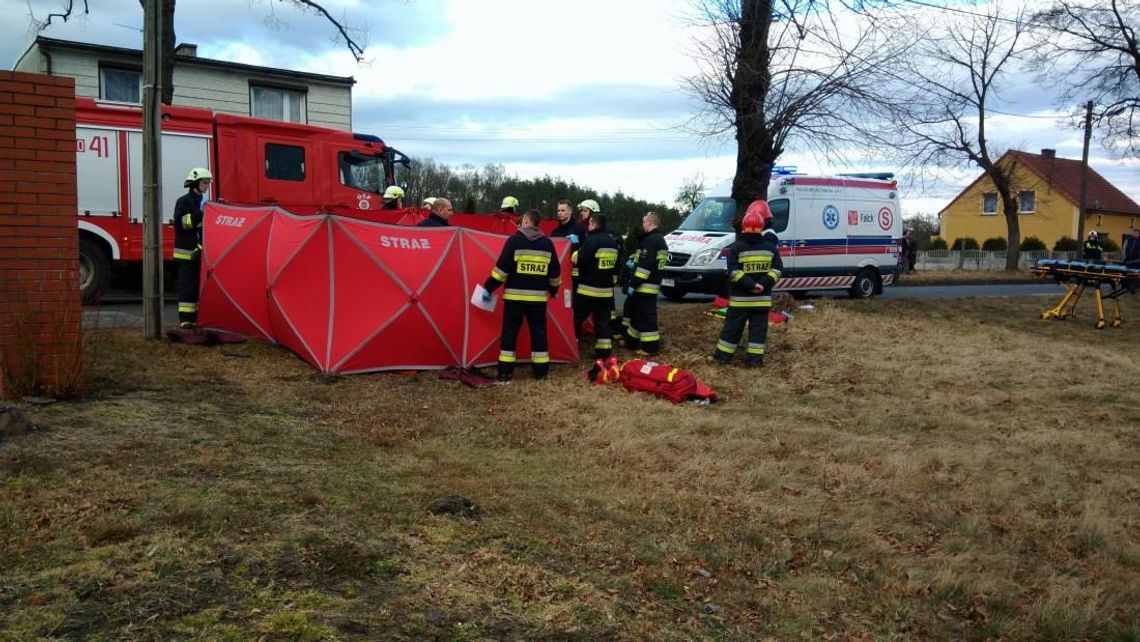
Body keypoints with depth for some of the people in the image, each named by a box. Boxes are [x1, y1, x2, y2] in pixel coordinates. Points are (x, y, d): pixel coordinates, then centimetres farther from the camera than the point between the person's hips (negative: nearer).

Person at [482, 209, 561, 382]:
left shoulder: (514, 241, -7)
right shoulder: (547, 243, 5)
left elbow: (502, 268, -10)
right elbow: (555, 272, 11)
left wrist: (489, 288, -3)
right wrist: (554, 290, 27)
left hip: (515, 295, -3)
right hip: (538, 297, 3)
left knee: (509, 331, 4)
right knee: (538, 331, 10)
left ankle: (505, 371, 2)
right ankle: (541, 370, 11)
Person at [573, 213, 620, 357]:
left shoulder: (592, 240, -15)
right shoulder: (613, 241, 12)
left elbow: (580, 261, -17)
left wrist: (576, 254, 1)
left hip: (589, 288, -7)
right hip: (606, 289, 7)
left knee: (577, 317, 5)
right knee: (603, 320, 9)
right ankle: (604, 350, 5)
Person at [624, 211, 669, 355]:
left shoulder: (651, 240, -18)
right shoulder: (660, 239, 17)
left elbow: (645, 266, -24)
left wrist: (633, 284, -21)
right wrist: (634, 263, 22)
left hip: (645, 286, -11)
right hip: (652, 284, 11)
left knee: (646, 316, -7)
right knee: (637, 313, 19)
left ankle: (650, 346, -4)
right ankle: (632, 341, 28)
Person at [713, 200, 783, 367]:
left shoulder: (736, 247, -6)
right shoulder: (771, 246, 4)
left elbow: (733, 272, -12)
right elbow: (777, 269, 1)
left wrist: (750, 284, -12)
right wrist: (764, 284, -5)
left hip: (740, 297, -2)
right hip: (762, 297, 2)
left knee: (733, 325, 5)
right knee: (758, 326, 7)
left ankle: (724, 354, 10)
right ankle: (755, 358, 4)